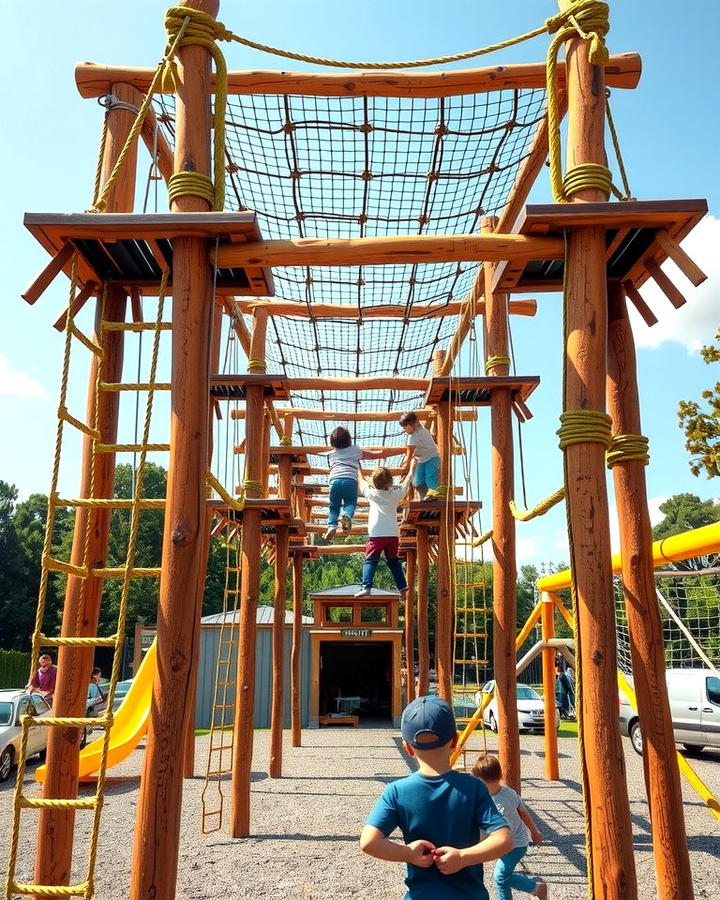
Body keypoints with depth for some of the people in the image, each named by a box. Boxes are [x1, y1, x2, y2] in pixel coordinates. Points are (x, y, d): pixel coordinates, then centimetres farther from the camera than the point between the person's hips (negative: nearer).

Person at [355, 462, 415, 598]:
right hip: (393, 534, 3)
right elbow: (406, 483, 27)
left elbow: (361, 480, 24)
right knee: (393, 560, 16)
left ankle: (366, 587, -21)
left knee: (370, 561, -7)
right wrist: (412, 468, 42)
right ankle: (402, 586, 16)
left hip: (376, 534, -3)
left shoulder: (371, 493, 7)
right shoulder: (396, 494, 10)